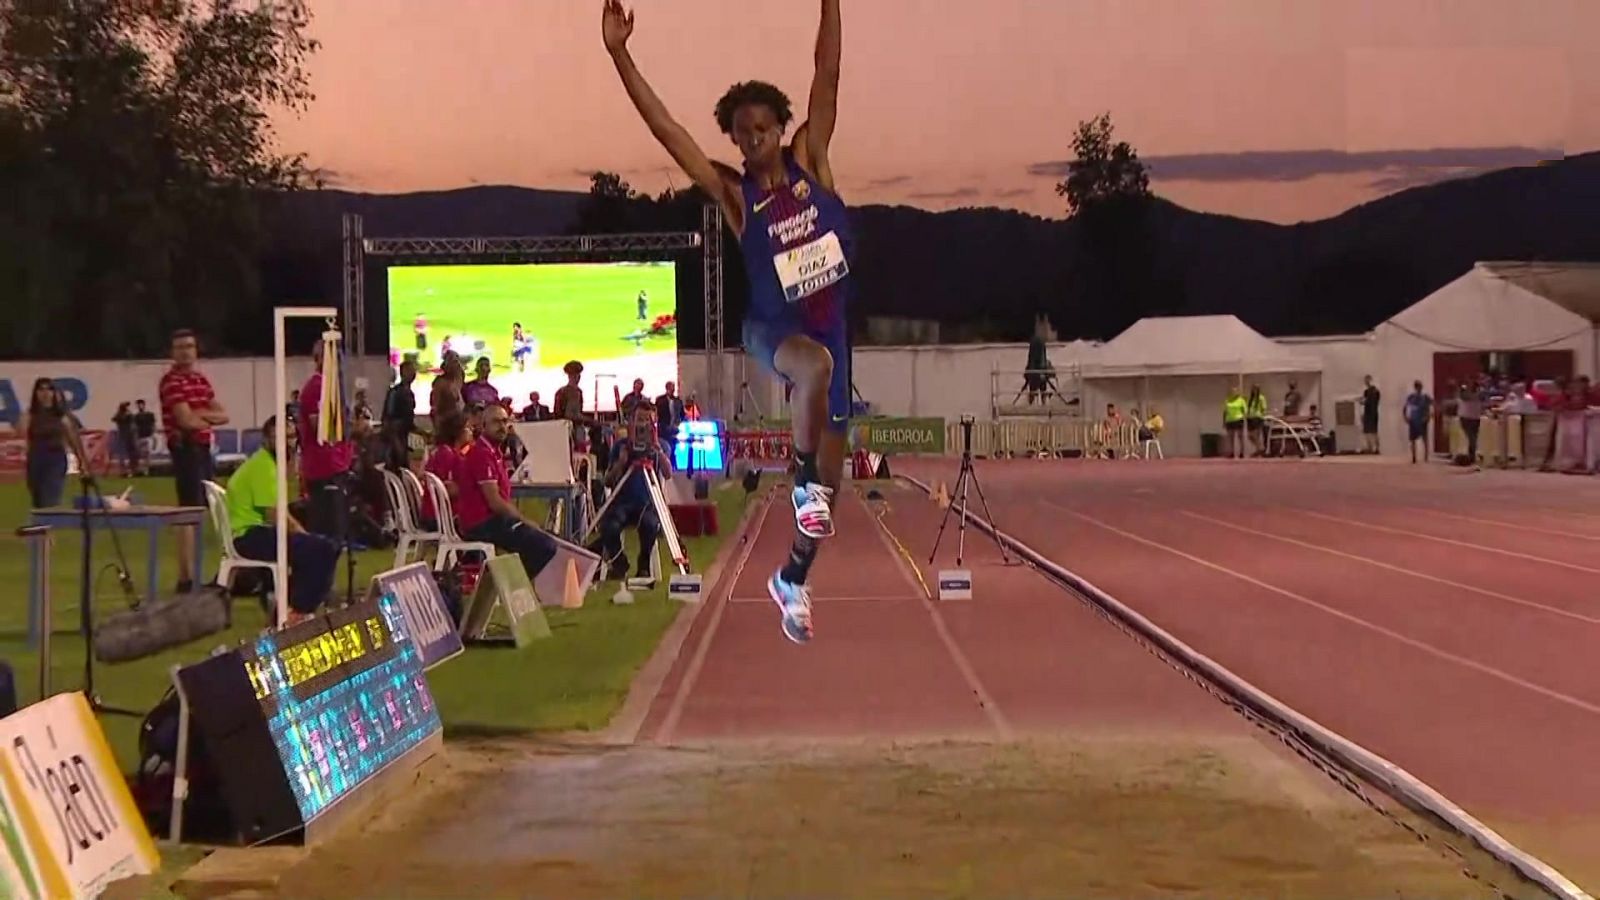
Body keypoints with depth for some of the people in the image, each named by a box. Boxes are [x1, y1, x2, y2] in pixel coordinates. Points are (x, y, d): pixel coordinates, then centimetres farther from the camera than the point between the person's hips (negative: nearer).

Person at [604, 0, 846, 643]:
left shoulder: (810, 161, -3)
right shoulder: (734, 194, -8)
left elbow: (827, 79, -11)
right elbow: (665, 129, -17)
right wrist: (619, 55, -26)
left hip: (829, 323, 3)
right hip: (774, 327, -3)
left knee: (830, 467, 5)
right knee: (817, 367, -41)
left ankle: (793, 578, 26)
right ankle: (803, 483, -22)